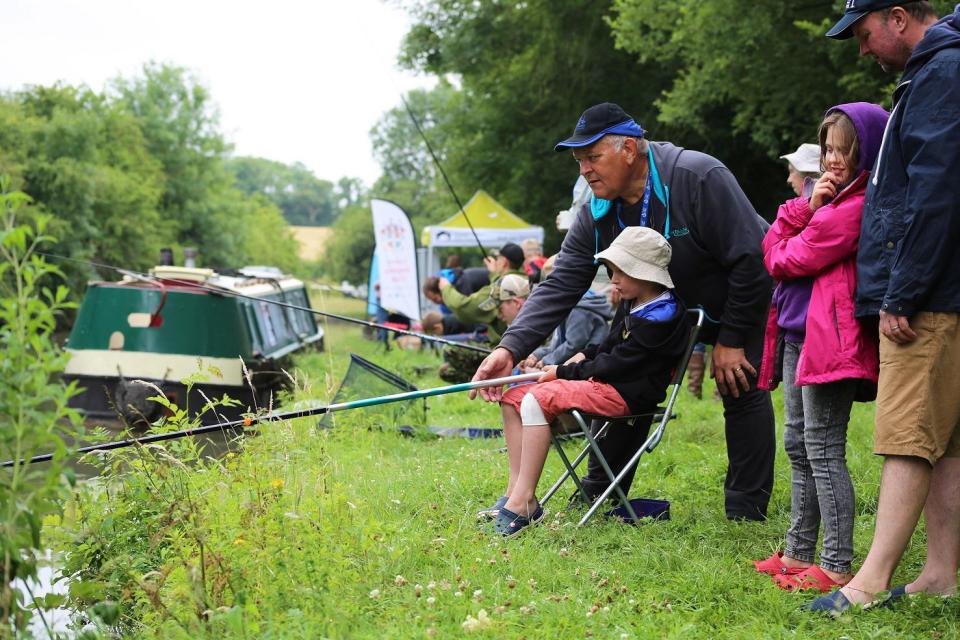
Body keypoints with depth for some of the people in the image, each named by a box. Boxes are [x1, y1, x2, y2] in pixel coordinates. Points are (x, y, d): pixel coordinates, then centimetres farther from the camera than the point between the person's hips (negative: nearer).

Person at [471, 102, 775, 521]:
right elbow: (559, 286, -19)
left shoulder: (699, 178, -34)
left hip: (743, 298, -6)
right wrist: (510, 348, -32)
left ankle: (746, 511, -1)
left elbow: (749, 258, -31)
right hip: (668, 308, 6)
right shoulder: (596, 214, -16)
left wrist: (731, 340, -24)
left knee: (742, 391, -12)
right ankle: (596, 495, 15)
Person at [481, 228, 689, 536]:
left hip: (627, 393, -11)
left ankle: (523, 502, -30)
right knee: (514, 397, 2)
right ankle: (515, 491, -5)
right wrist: (585, 355, 9)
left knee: (538, 400, -29)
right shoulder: (635, 306, 15)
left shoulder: (659, 318, -17)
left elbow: (616, 364, -18)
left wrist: (565, 372, -9)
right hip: (606, 383, 11)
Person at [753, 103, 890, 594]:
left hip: (828, 340, -10)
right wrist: (806, 206, -4)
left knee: (823, 452, -8)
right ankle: (799, 554, 23)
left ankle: (837, 567, -4)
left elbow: (786, 261, -12)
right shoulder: (833, 199, 17)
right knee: (798, 447, 14)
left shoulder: (857, 206, -15)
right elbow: (771, 250, 9)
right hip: (798, 334, 10)